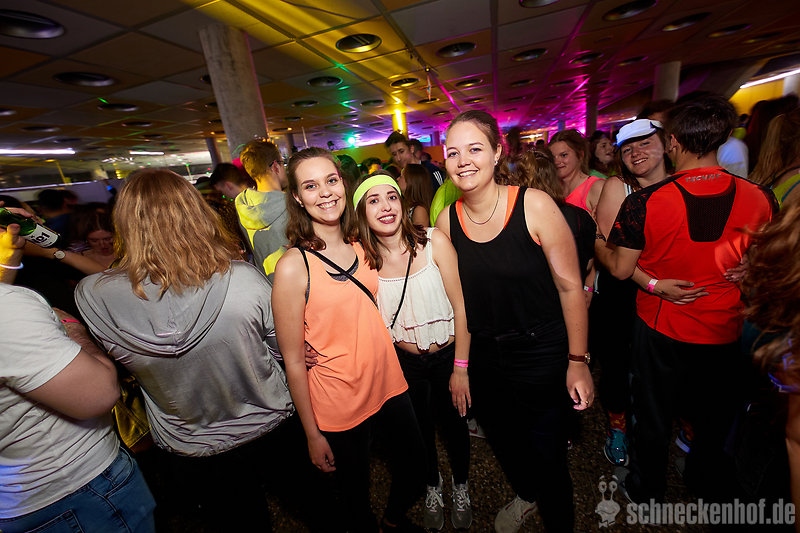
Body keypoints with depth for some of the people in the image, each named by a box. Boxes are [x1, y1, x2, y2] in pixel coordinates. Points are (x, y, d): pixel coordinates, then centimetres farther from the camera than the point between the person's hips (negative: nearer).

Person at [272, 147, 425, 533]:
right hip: (339, 405, -5)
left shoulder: (360, 245, -2)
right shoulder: (292, 266, -19)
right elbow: (293, 361, -14)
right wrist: (312, 434, -7)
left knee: (415, 473, 23)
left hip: (389, 384, 6)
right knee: (358, 500, 19)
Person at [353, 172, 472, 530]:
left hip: (448, 354, -1)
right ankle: (432, 489, 53)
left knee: (454, 422, 19)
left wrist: (460, 367, -12)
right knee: (421, 429, 22)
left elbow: (460, 307, -14)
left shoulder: (434, 242, -18)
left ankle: (461, 488, 52)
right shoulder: (364, 259, -13)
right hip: (405, 362, 1)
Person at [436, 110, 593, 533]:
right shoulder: (447, 220, -7)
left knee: (547, 456, 13)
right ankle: (525, 495, 62)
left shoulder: (534, 205, -18)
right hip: (484, 359, 4)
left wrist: (578, 361, -11)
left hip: (543, 355, -4)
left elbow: (570, 285, -12)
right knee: (503, 443, 27)